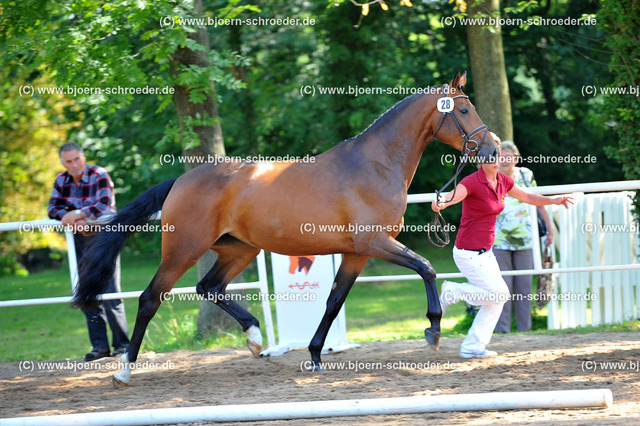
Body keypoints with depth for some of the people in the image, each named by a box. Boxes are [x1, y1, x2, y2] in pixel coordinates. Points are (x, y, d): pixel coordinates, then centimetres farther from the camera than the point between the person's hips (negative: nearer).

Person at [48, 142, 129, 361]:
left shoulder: (99, 176, -13)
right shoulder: (61, 181, 3)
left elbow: (105, 206, -24)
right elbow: (53, 208, -1)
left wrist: (77, 214, -28)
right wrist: (68, 218, -20)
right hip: (79, 240, 5)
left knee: (109, 292, -9)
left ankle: (122, 343, -2)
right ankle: (99, 345, 8)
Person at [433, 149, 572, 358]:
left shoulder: (503, 182, 6)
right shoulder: (472, 182, -19)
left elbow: (528, 197, 22)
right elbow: (452, 196, -38)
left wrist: (552, 200, 9)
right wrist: (439, 204, -60)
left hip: (484, 253, 9)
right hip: (469, 253, -9)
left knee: (497, 298, 10)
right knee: (499, 294, -11)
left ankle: (472, 347, 16)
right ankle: (453, 291, 4)